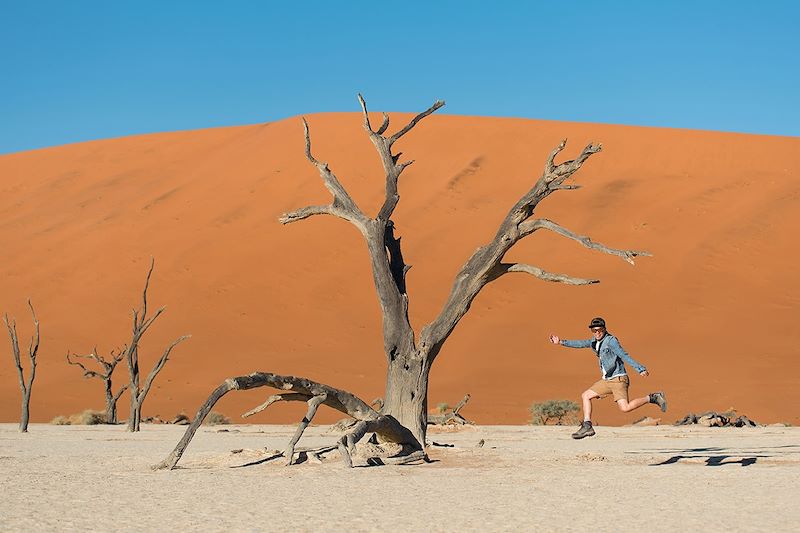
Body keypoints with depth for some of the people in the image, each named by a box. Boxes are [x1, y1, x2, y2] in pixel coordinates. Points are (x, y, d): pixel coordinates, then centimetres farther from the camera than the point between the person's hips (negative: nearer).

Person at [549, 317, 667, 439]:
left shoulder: (611, 341, -14)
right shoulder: (595, 342, 11)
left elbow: (624, 356, -23)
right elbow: (581, 344, 26)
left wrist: (640, 369, -31)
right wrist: (561, 342, 30)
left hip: (618, 379, -9)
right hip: (606, 380, 9)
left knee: (625, 408, -21)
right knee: (585, 396, 9)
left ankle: (652, 398, -6)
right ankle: (587, 426, 10)